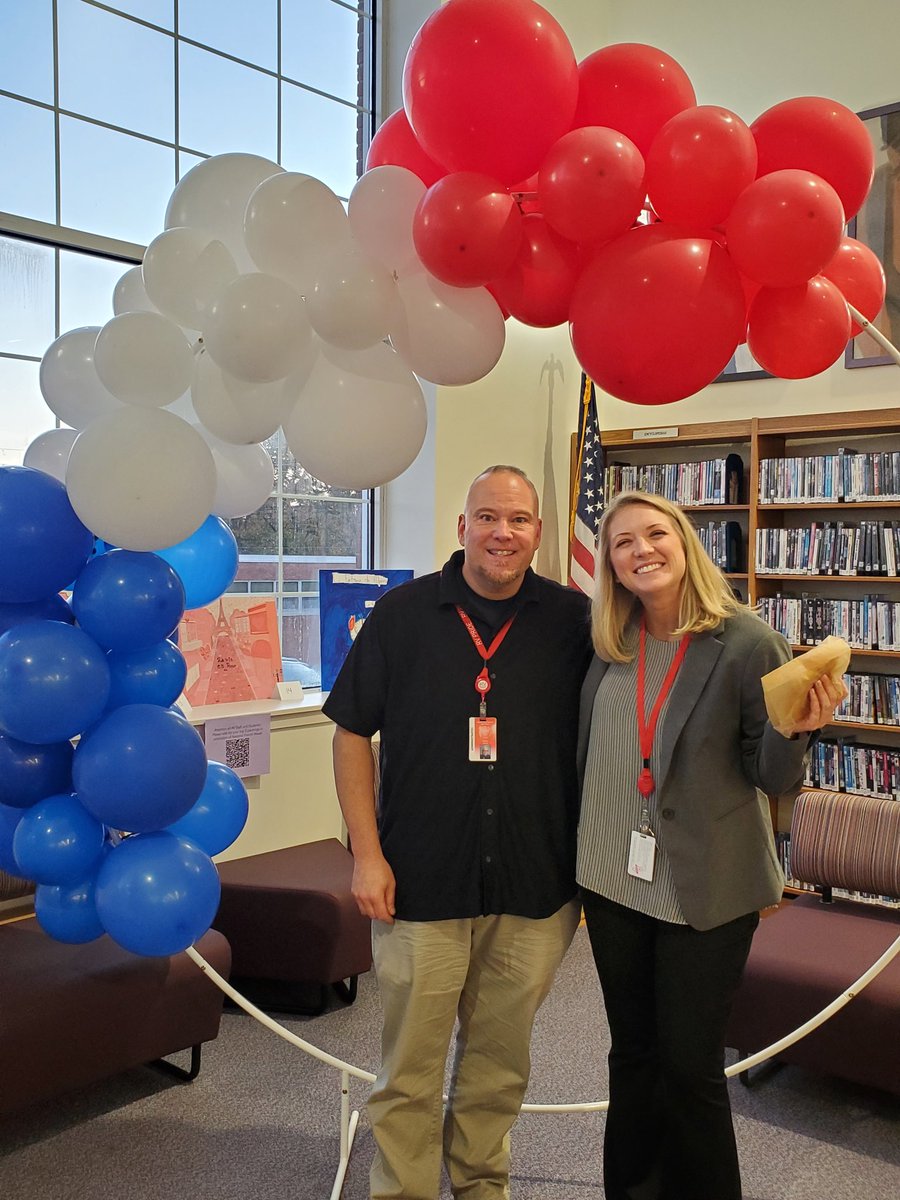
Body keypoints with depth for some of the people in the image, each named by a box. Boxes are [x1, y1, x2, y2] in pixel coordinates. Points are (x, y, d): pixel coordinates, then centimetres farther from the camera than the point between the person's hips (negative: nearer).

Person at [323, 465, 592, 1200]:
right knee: (410, 1065, 11)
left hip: (535, 888, 2)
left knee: (501, 1057, 18)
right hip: (421, 883, -1)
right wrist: (366, 853, -4)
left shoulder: (572, 620, -1)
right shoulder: (402, 613, -3)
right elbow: (352, 732, 0)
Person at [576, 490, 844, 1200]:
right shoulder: (606, 642, -1)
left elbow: (774, 780, -9)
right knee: (632, 1054, 19)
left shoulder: (748, 643, -13)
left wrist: (795, 729, -27)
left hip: (707, 888, -4)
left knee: (690, 1067, 8)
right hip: (615, 877, 4)